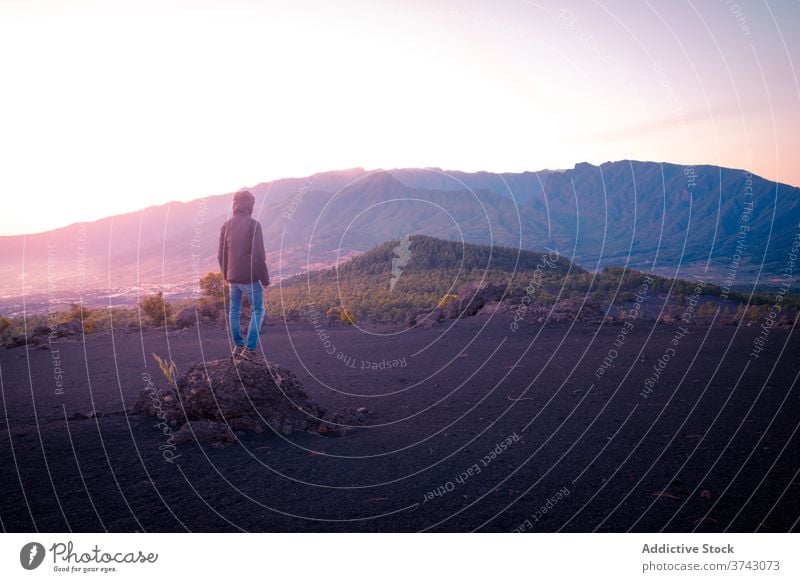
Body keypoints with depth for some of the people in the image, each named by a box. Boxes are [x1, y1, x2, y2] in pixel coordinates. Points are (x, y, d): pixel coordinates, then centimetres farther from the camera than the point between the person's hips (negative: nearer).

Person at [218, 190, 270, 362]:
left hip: (233, 278, 6)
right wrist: (265, 278, -8)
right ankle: (250, 348, -2)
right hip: (250, 277, -6)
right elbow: (259, 255, -17)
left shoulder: (226, 225, 4)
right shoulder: (253, 225, -14)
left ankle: (238, 345, 23)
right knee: (257, 311, 4)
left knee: (234, 311, 15)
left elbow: (221, 254, 9)